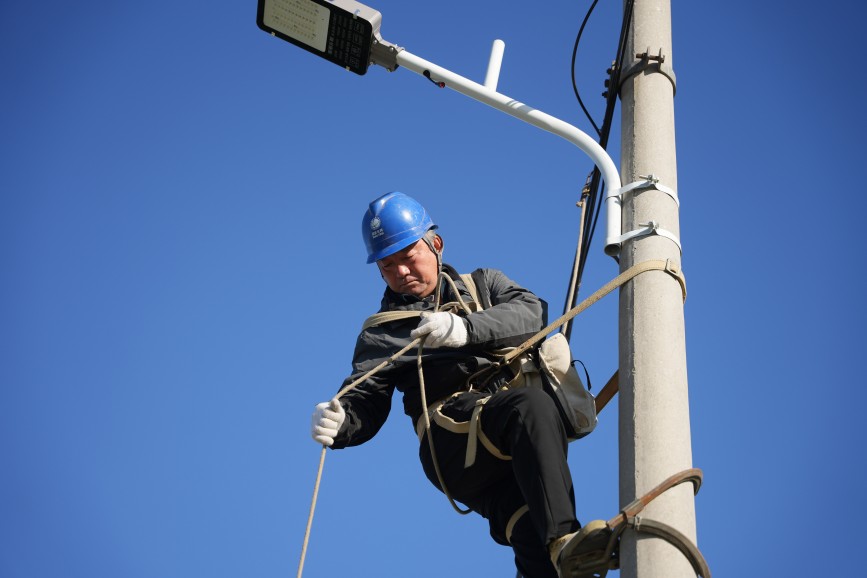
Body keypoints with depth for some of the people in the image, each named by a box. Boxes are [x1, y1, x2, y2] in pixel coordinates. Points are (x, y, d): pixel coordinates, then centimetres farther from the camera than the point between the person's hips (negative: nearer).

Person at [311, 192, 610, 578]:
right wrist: (338, 423, -11)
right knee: (531, 405, -35)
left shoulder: (483, 284, 28)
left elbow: (531, 312, 6)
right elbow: (364, 406, 14)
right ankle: (563, 540, -48)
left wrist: (467, 328, -13)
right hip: (452, 434, -2)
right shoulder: (380, 334, 27)